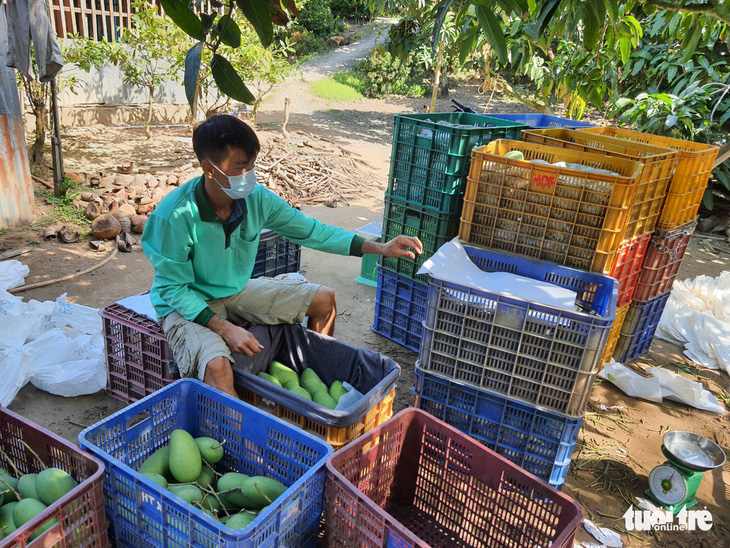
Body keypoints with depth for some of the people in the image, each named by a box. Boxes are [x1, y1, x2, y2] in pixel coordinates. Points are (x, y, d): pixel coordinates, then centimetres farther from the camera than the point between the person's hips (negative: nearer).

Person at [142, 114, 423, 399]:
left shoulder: (257, 198, -14)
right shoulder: (175, 215, -28)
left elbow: (311, 231, -6)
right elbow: (173, 288, -20)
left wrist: (379, 247, -12)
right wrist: (224, 328, -31)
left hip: (238, 290, 6)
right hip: (187, 304, -6)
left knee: (323, 299, 4)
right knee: (217, 366, -37)